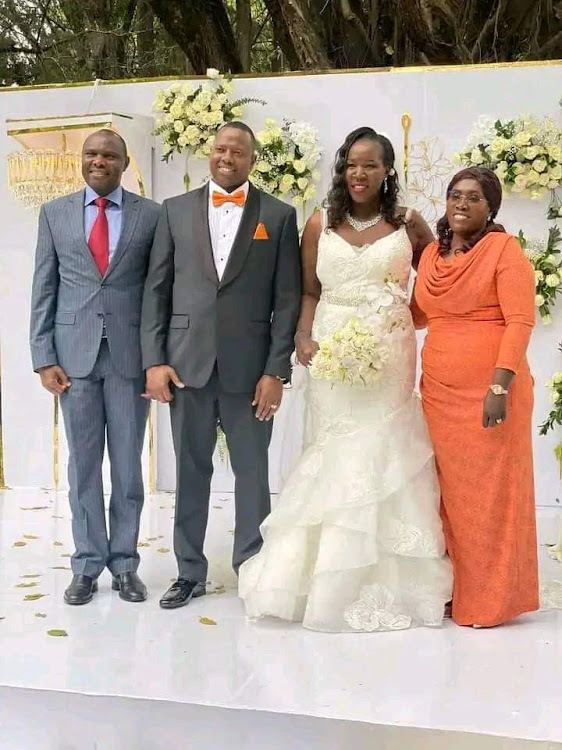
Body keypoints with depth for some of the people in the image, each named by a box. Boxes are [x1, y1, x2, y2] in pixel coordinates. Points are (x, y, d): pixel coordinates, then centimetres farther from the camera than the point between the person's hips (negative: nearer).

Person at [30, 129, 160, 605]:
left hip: (130, 354, -1)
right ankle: (88, 565, 18)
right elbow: (44, 290, 6)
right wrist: (44, 359, -1)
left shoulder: (151, 215, 2)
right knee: (83, 464, 7)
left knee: (128, 465, 6)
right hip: (74, 355, 1)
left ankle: (124, 563, 18)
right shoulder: (55, 213, 7)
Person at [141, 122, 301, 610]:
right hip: (187, 364, 2)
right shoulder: (176, 211, 8)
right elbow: (156, 290, 6)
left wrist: (276, 371, -7)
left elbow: (287, 299, 0)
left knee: (252, 472, 7)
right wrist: (154, 361, -2)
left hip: (249, 367, -1)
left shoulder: (278, 216, 4)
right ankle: (190, 572, 21)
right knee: (191, 471, 9)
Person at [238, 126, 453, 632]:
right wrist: (304, 337, -6)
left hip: (390, 357, 0)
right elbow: (309, 291, 9)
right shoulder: (320, 225, 7)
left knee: (384, 453, -1)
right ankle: (333, 580, 10)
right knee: (336, 458, -1)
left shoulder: (409, 224, 6)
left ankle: (388, 581, 12)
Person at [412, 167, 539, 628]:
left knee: (490, 490, 2)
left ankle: (492, 599, 14)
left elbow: (521, 321, -12)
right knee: (451, 490, 10)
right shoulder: (432, 254, 12)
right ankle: (459, 589, 23)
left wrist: (500, 387, -20)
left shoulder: (503, 248, -6)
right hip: (440, 390, 6)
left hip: (489, 389, -5)